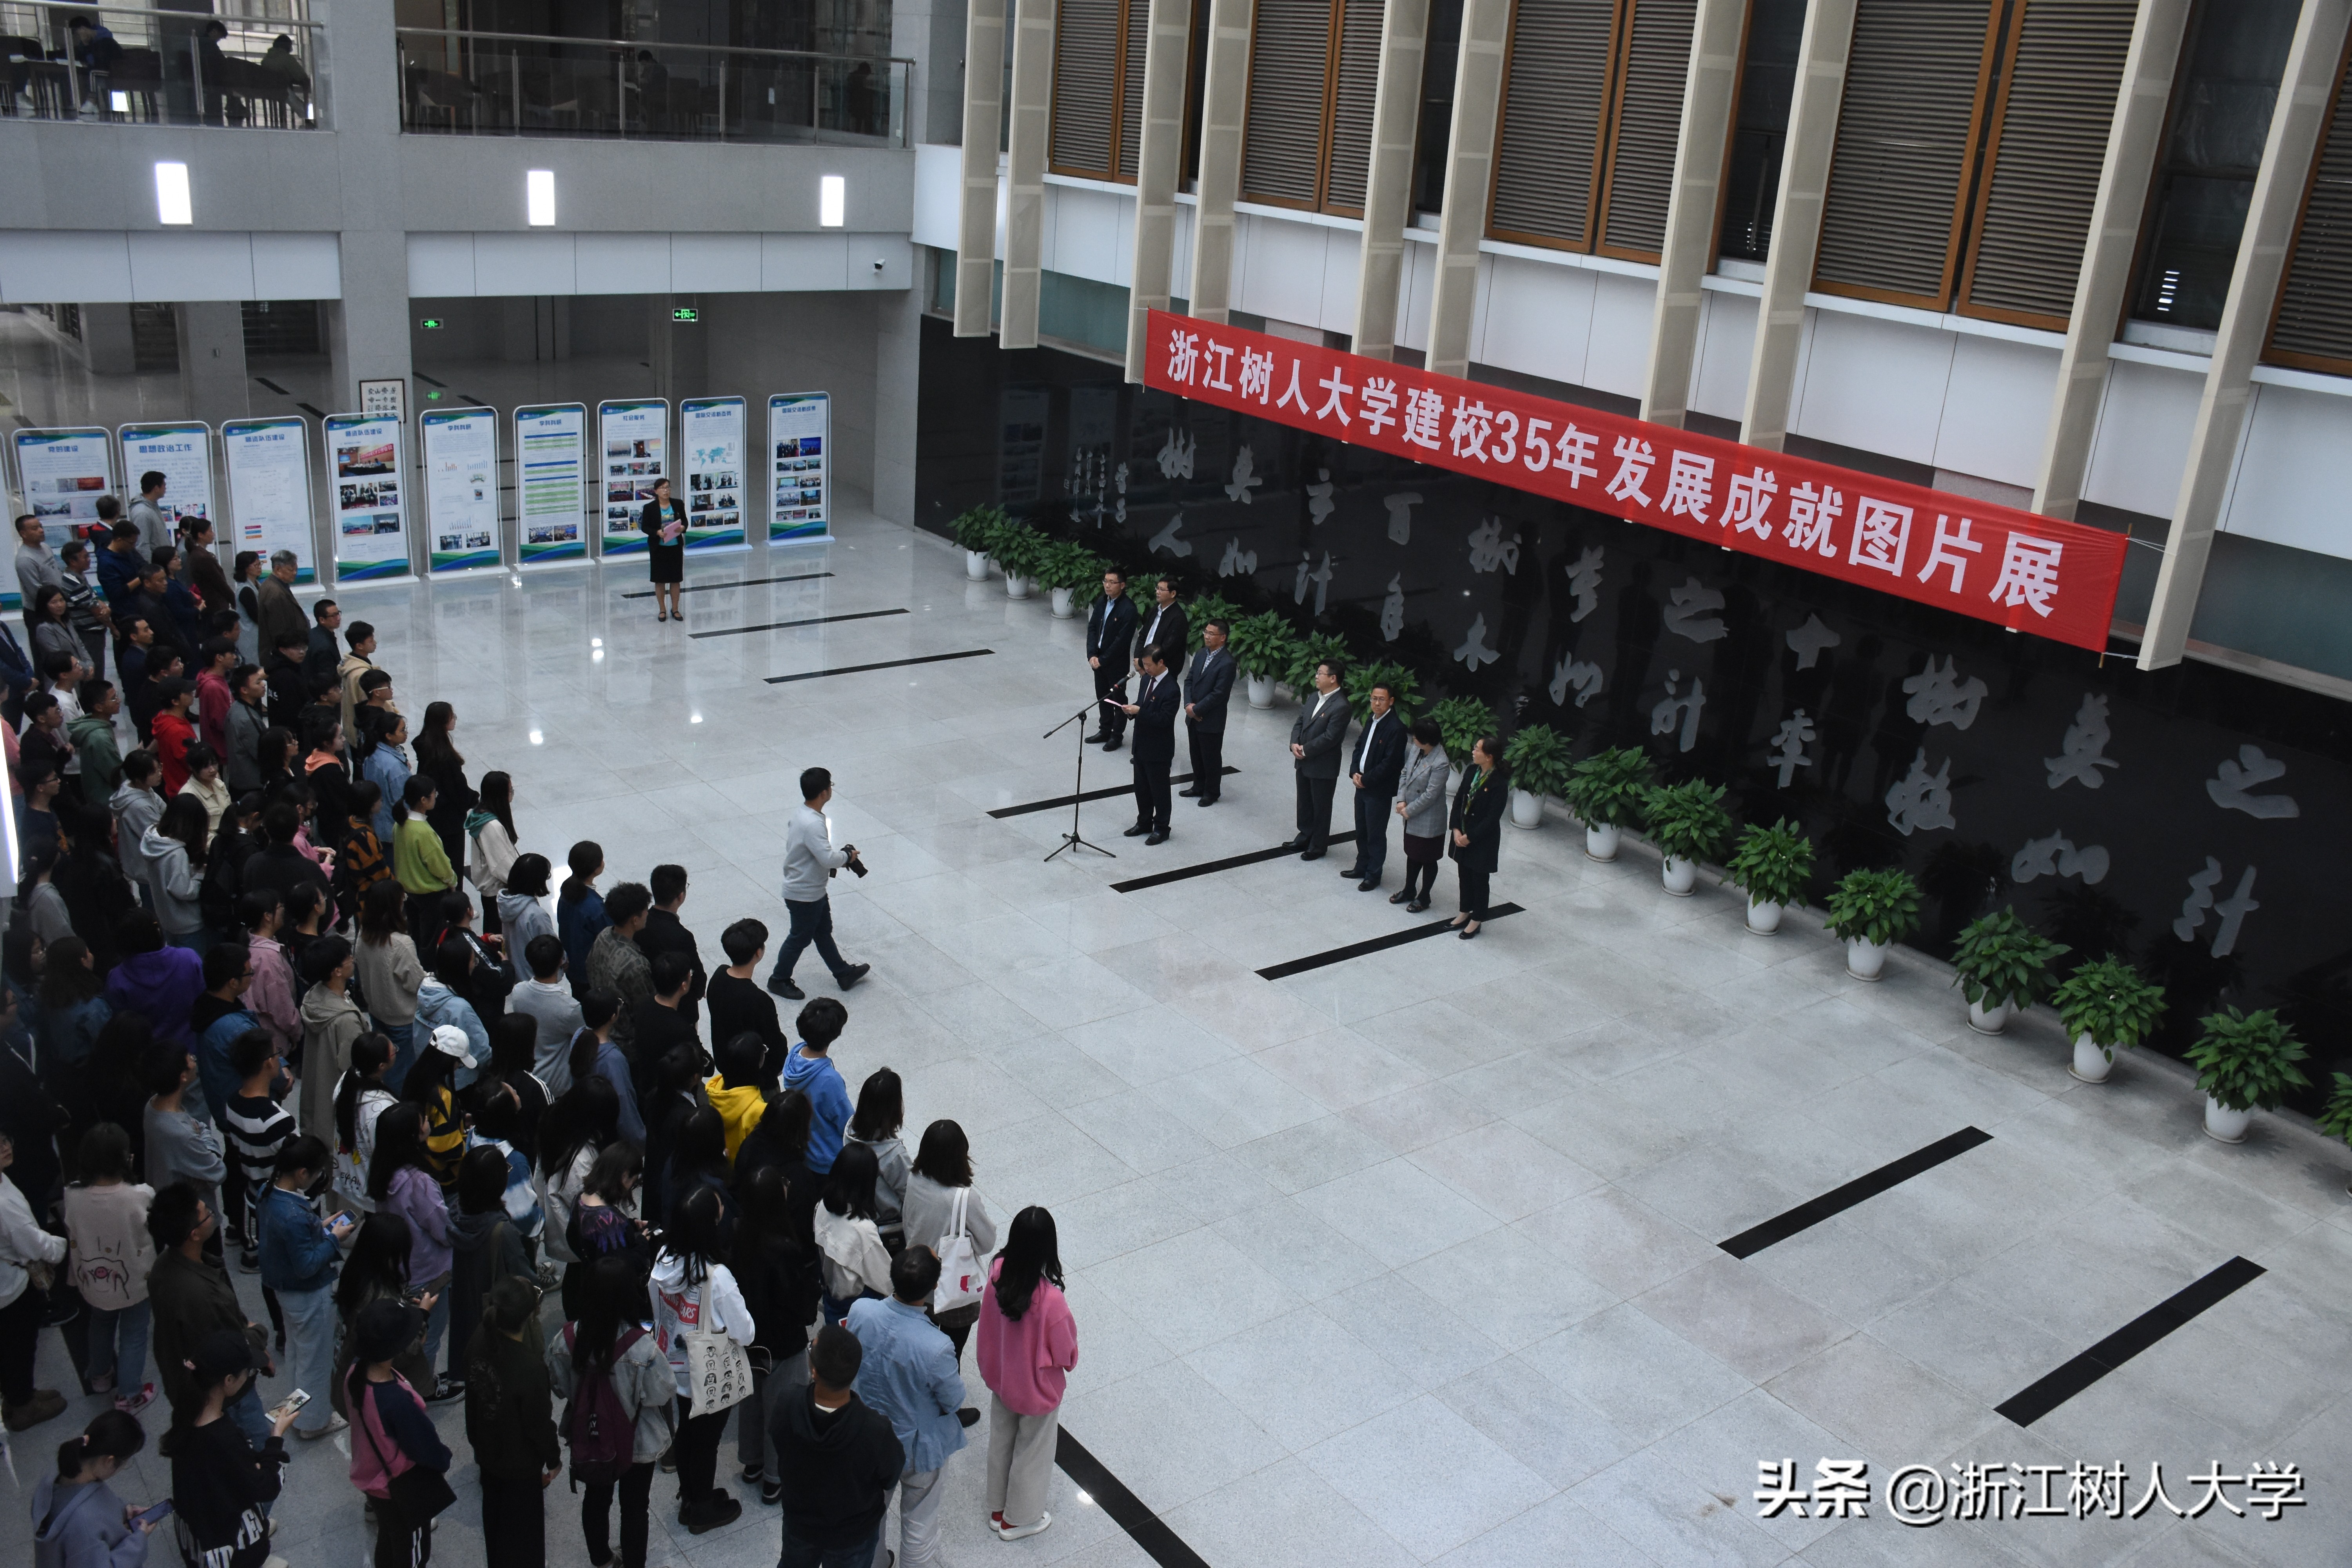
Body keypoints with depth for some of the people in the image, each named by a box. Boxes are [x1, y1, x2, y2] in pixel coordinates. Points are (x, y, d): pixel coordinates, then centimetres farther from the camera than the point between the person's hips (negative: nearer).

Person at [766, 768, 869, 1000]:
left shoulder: (801, 814, -1)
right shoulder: (813, 824, -33)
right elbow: (829, 860, -35)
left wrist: (840, 856, 6)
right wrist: (848, 855, -16)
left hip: (814, 890, 10)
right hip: (804, 895, -10)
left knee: (823, 933, 22)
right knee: (801, 938, 9)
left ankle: (844, 973, 37)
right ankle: (779, 980, 27)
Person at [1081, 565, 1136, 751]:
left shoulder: (1128, 609, -20)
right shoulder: (1101, 603, 3)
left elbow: (1122, 640, -21)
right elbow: (1092, 629, 4)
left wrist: (1103, 659, -17)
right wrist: (1092, 655, -8)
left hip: (1117, 663, -7)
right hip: (1099, 659, 7)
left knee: (1118, 699, 7)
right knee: (1102, 697, 18)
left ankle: (1117, 735, 19)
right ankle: (1105, 730, 31)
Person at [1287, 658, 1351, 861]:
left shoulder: (1340, 706, -22)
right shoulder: (1316, 696, 5)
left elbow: (1329, 737, -24)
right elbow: (1300, 721, 11)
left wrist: (1305, 750, -17)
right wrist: (1294, 744, -6)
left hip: (1323, 766, -8)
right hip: (1304, 762, 8)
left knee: (1321, 807, 8)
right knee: (1304, 803, 21)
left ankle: (1318, 846, 21)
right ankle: (1305, 838, 37)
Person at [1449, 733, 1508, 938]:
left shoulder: (1499, 783, -23)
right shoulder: (1471, 771, -2)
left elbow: (1493, 818, -21)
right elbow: (1459, 800, 3)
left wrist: (1470, 837, -17)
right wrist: (1456, 830, -7)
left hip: (1483, 840, -6)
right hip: (1462, 835, 7)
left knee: (1479, 880, 10)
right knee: (1464, 875, 20)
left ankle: (1476, 921, 26)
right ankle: (1465, 913, 38)